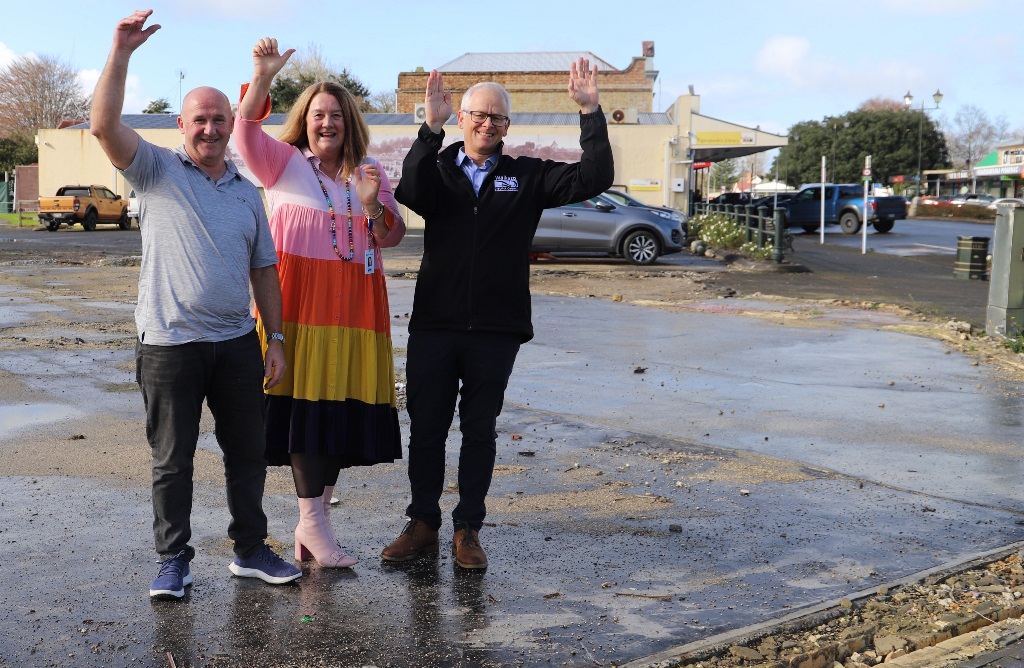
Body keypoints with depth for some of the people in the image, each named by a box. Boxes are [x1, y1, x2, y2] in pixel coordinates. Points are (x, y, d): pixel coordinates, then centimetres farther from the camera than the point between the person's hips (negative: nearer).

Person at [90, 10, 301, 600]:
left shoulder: (248, 193, 13)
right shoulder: (158, 171, 1)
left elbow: (264, 271, 13)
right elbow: (106, 125, -16)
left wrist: (276, 340, 8)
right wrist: (122, 53, -23)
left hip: (238, 342, 4)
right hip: (170, 344, -4)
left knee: (248, 453, 11)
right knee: (173, 460, 5)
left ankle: (251, 550, 25)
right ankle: (174, 559, 18)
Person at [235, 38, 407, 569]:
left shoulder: (369, 171, 14)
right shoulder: (284, 162, 5)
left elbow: (392, 237, 9)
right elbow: (246, 131, -13)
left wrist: (373, 205, -10)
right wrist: (262, 79, -26)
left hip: (354, 306, 4)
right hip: (298, 301, -4)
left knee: (343, 404, 4)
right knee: (304, 401, -9)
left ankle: (315, 515, 15)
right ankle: (312, 521, -3)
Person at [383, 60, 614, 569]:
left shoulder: (527, 177, 7)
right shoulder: (437, 170, 6)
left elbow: (595, 178, -2)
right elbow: (411, 193, -18)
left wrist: (590, 113, -11)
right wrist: (430, 129, -26)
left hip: (496, 331, 0)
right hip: (433, 325, 0)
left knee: (480, 431, 8)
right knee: (425, 427, 8)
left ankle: (468, 530, 19)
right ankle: (423, 524, 22)